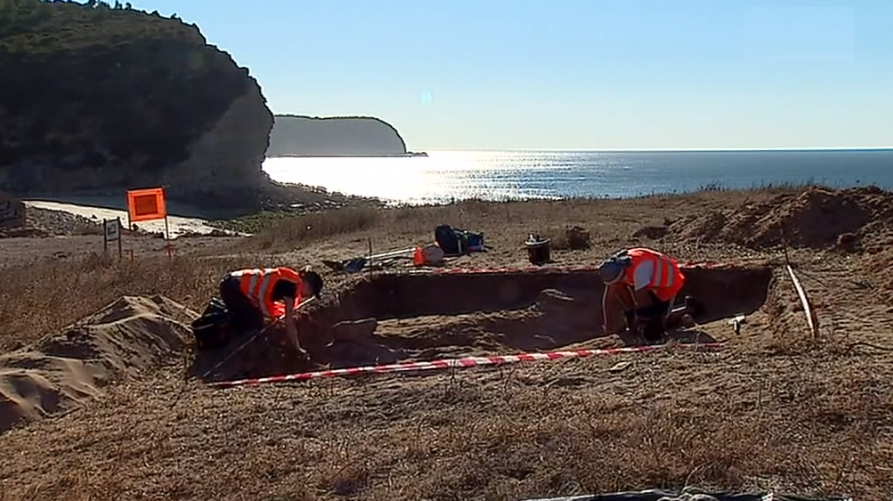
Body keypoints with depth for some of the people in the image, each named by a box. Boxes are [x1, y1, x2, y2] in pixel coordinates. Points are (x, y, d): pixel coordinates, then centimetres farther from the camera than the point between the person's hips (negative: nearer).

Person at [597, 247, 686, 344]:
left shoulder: (639, 268, -37)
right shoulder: (616, 269, -14)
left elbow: (641, 300, -33)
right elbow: (607, 299, -10)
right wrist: (608, 323, -10)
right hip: (653, 283, 8)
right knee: (617, 286, -8)